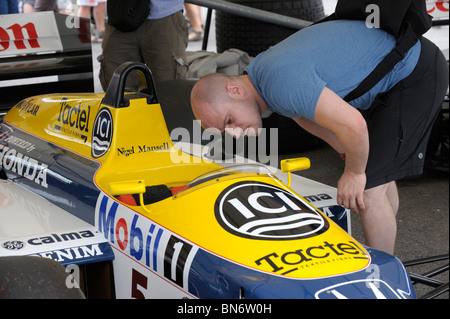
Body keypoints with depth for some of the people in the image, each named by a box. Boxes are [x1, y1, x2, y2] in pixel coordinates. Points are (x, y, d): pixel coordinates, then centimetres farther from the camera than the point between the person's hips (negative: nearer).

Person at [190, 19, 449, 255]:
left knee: (368, 187, -10)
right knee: (381, 174, 21)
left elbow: (352, 124, -34)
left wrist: (354, 173, -16)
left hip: (416, 75, -10)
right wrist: (346, 149, 7)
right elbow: (304, 110, 19)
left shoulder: (281, 82, -31)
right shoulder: (258, 73, 1)